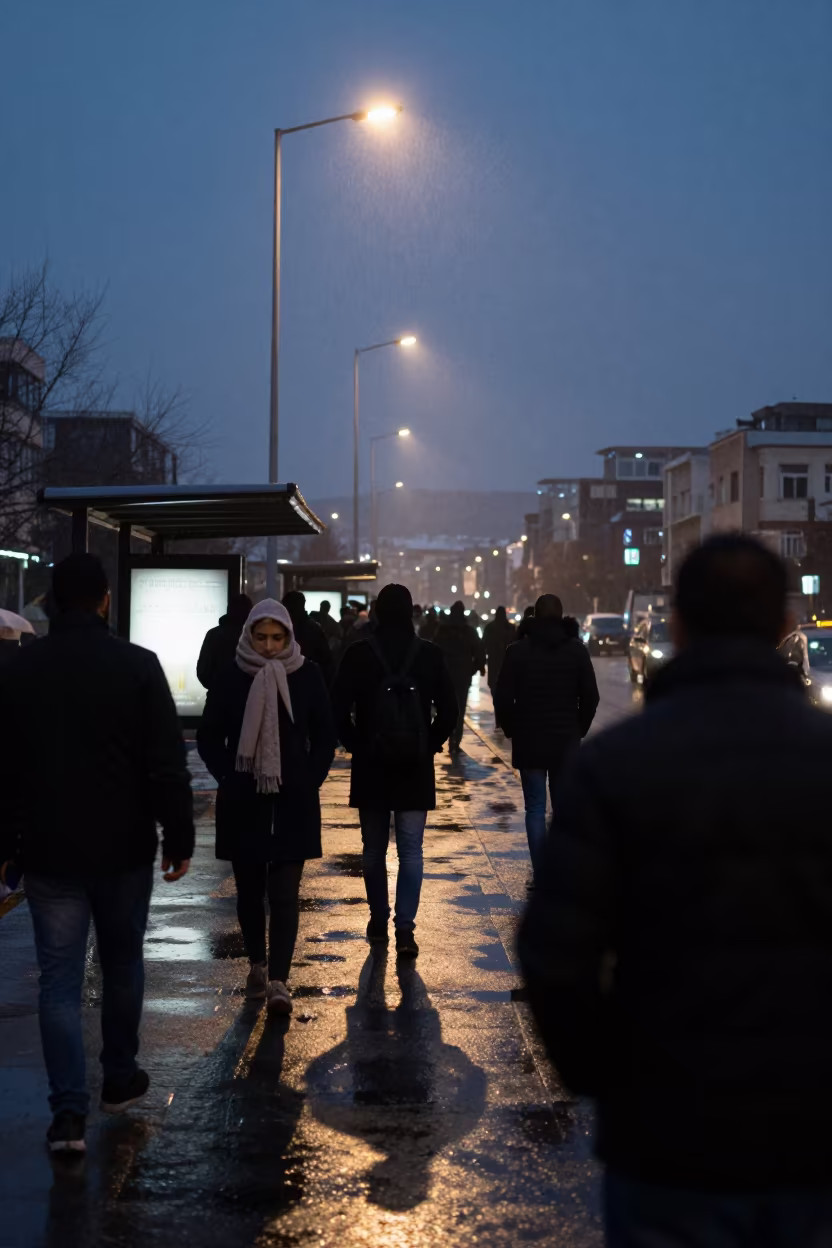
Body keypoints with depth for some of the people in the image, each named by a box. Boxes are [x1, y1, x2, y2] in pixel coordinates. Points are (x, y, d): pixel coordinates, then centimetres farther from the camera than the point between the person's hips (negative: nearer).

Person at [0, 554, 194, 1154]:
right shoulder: (138, 666, -9)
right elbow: (168, 766, -10)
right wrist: (179, 839, -2)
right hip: (123, 849, -1)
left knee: (60, 978, 3)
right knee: (123, 965, 18)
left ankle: (69, 1111, -3)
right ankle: (120, 1079, 30)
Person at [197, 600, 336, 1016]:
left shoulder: (307, 676, -2)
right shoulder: (230, 677, -3)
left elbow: (324, 736, 6)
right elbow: (209, 736, 5)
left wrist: (312, 779, -2)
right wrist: (227, 776, -5)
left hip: (293, 802, -1)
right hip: (243, 802, 1)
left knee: (284, 893, -5)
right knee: (249, 889, 11)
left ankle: (278, 981, -6)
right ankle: (257, 965, 28)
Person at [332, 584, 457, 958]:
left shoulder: (358, 654, -6)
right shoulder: (429, 655, -3)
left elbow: (340, 708, -7)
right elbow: (448, 711, -3)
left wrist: (355, 745, 6)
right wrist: (431, 745, 9)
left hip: (370, 766, 0)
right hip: (416, 769, 0)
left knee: (374, 849, 13)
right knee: (411, 851, 2)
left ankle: (379, 923, 21)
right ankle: (405, 928, -8)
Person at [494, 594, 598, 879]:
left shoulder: (518, 651, -4)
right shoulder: (577, 650, 1)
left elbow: (503, 699, -6)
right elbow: (590, 697, 1)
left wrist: (512, 730, 9)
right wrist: (578, 730, 13)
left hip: (529, 741, -1)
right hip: (567, 741, 1)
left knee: (535, 809, 1)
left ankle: (540, 874, -3)